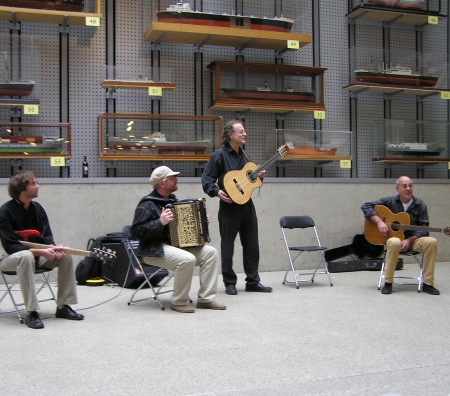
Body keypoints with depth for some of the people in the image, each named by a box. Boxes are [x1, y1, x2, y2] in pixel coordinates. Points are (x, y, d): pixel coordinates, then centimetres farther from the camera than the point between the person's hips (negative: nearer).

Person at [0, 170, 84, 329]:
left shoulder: (37, 208, 1)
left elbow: (47, 236, 2)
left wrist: (52, 248, -22)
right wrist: (41, 252, -31)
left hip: (36, 254, 6)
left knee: (65, 256, -14)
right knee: (26, 256, -39)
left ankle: (63, 306, -8)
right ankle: (31, 313, -36)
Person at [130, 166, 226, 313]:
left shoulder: (172, 199, 12)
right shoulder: (147, 205, -13)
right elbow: (136, 232, -20)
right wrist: (160, 222, -26)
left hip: (177, 244, 8)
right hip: (155, 249, -8)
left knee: (210, 252, -9)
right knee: (187, 259, -33)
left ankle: (206, 298, -6)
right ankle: (179, 302, -15)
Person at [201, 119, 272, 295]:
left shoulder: (243, 154, 13)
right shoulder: (220, 155, -10)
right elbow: (206, 178, -13)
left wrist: (258, 176, 5)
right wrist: (216, 191, -29)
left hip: (247, 204, 7)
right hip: (229, 206, -7)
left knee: (252, 244, 10)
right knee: (227, 246, 3)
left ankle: (252, 281, 19)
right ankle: (229, 283, 14)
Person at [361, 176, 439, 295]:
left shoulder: (420, 205, 1)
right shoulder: (390, 201, -2)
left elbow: (424, 227, -4)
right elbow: (366, 206, -5)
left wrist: (409, 240, -20)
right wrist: (379, 221, -18)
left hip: (413, 239, 2)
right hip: (394, 236, -2)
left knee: (431, 242, -29)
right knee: (394, 243, -38)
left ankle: (428, 284, -18)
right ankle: (388, 283, -24)